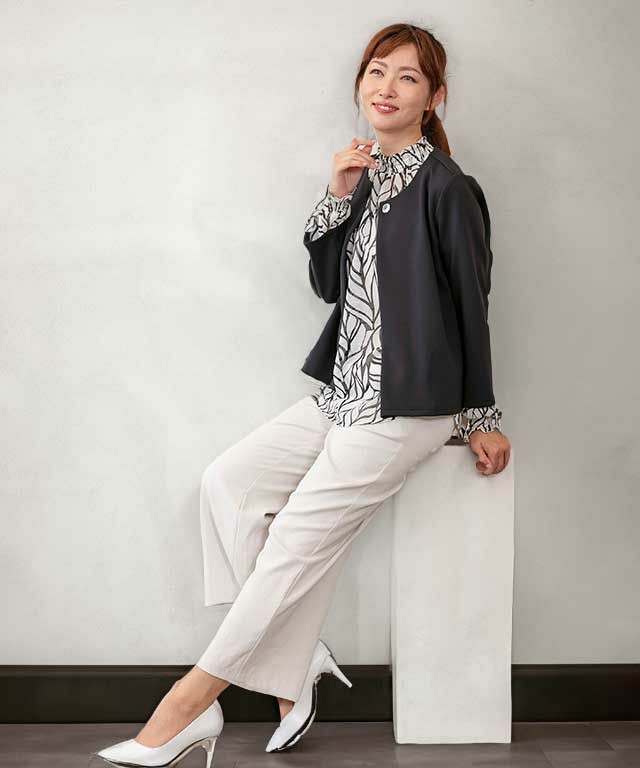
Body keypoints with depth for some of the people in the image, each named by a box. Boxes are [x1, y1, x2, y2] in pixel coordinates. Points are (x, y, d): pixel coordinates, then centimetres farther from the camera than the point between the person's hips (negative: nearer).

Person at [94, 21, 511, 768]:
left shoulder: (446, 188, -9)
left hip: (408, 404, -8)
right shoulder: (364, 176, 12)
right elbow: (328, 286, 10)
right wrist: (338, 198, -4)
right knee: (229, 480, -5)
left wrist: (483, 418, -4)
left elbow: (472, 307, -7)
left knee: (300, 537, -10)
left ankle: (191, 703, 0)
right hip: (344, 391, 8)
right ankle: (296, 661, 0)